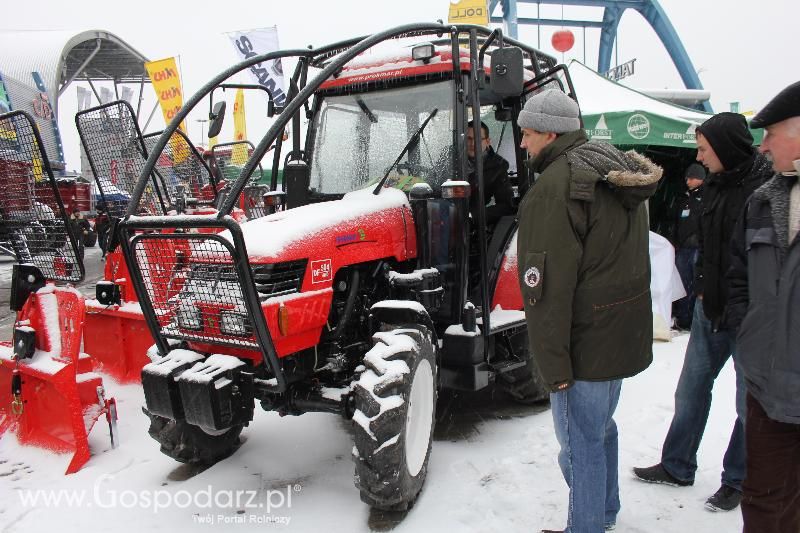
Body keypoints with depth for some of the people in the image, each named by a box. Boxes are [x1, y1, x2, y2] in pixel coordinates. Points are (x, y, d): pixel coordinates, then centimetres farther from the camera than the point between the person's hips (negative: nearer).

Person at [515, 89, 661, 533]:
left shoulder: (554, 189, -20)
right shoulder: (619, 174, 11)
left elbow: (547, 286, -24)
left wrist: (553, 364, -19)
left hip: (587, 342, -10)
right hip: (623, 330, 10)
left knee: (580, 442, 5)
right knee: (600, 427, 25)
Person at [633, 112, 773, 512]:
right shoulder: (715, 184, 7)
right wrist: (702, 287, 11)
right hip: (711, 308, 7)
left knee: (750, 401, 10)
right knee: (691, 389, 15)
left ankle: (737, 479, 28)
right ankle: (677, 467, 31)